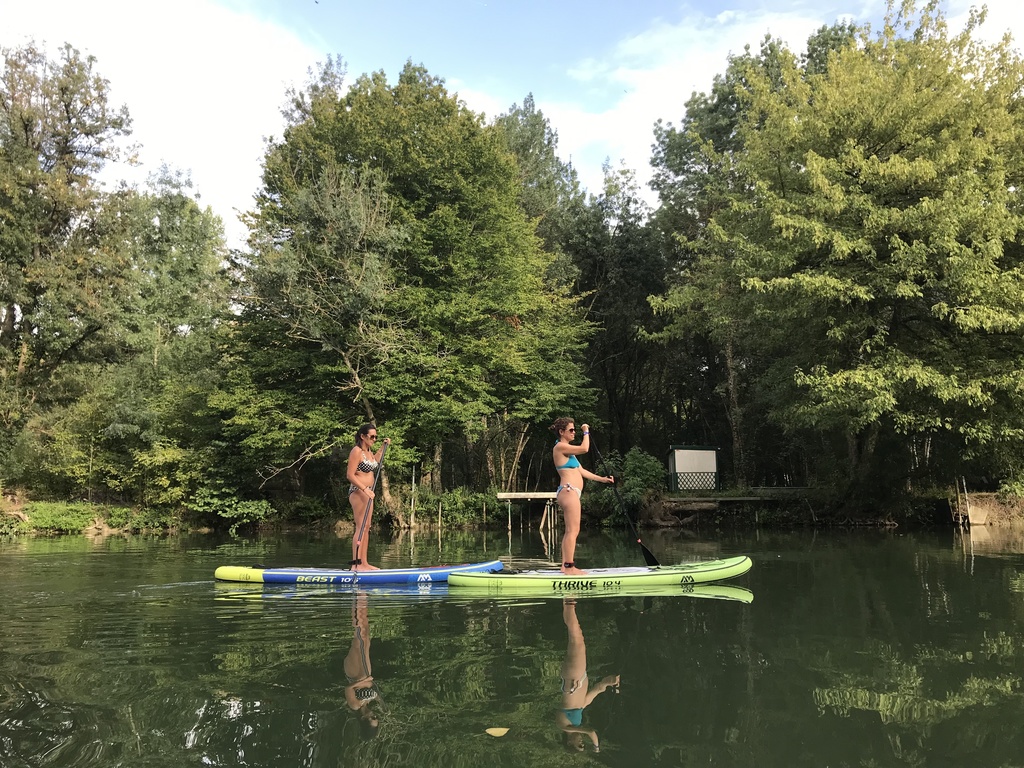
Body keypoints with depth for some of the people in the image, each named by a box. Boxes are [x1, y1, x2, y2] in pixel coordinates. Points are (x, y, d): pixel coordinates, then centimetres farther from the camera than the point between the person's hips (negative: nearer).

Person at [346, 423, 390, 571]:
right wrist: (365, 489, -25)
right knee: (360, 527, -13)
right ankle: (356, 563, -15)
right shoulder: (356, 451, -12)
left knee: (366, 528, 8)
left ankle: (364, 563, 10)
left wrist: (383, 446, 32)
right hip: (358, 492, -10)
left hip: (367, 492, 10)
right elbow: (350, 475, -19)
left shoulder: (368, 451, 15)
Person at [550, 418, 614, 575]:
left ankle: (565, 566, 10)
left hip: (571, 493, 11)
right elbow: (584, 449, -18)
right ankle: (569, 567, -12)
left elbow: (581, 471, 23)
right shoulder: (560, 446, -8)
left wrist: (601, 479, 20)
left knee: (570, 531, 9)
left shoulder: (567, 450, 23)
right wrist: (586, 432, -3)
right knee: (573, 530, -12)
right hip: (568, 491, -11)